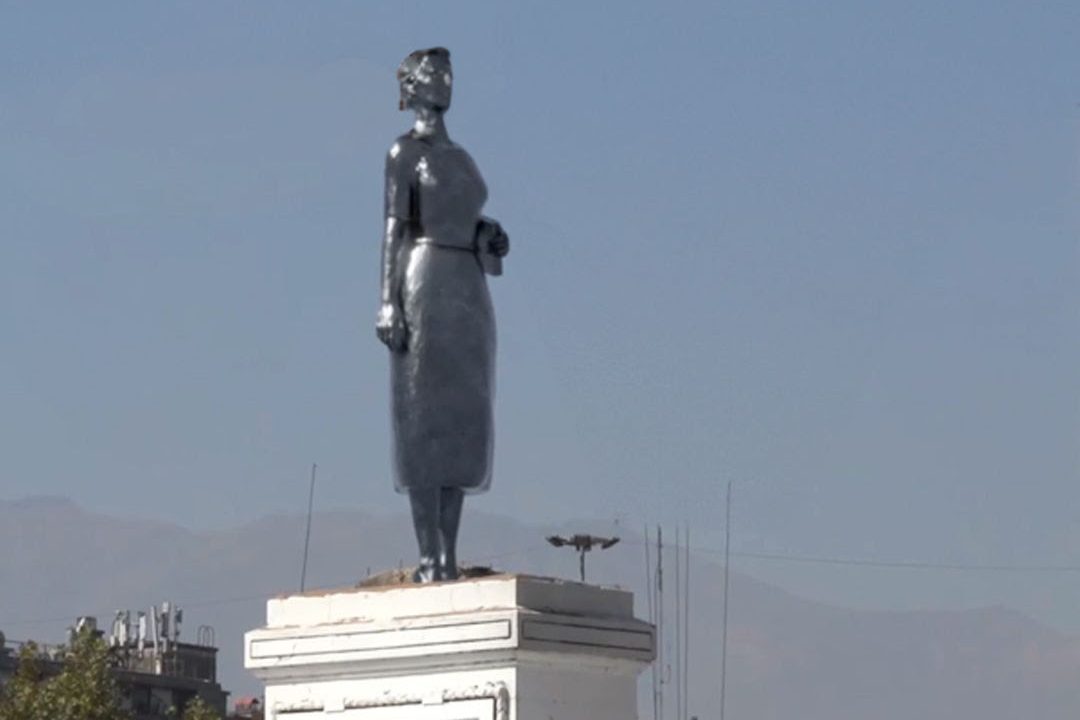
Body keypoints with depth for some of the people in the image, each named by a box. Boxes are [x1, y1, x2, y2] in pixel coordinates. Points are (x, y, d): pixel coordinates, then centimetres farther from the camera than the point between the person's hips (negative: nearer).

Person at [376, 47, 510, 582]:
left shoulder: (461, 157, 21)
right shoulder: (405, 152, 0)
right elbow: (394, 225, -6)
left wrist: (492, 239, 4)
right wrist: (389, 300, -14)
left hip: (470, 292, 7)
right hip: (425, 285, -7)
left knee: (462, 421, 3)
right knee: (424, 417, -9)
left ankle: (450, 555, 3)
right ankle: (429, 554, -11)